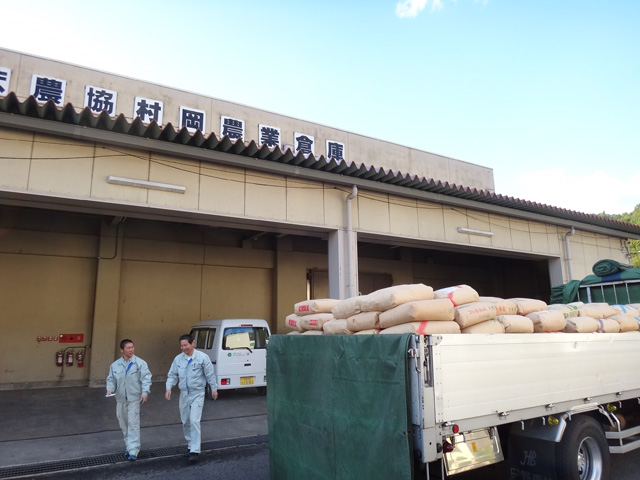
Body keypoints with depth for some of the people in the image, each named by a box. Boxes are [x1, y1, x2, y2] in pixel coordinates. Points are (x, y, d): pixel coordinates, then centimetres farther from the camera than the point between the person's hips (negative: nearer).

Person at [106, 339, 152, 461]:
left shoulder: (140, 363, -6)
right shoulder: (115, 365, 5)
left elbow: (146, 379, -9)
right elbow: (111, 379, 10)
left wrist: (145, 392, -19)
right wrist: (110, 389, -9)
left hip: (134, 398, -4)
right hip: (120, 399, 4)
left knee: (133, 423, -8)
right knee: (123, 424, 14)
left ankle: (133, 450, -3)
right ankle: (129, 446, 31)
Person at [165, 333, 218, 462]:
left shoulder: (202, 357, -11)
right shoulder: (178, 359, 2)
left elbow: (210, 374, -5)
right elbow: (172, 375, 7)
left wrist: (214, 389, -1)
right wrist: (169, 388, -7)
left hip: (197, 394, -5)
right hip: (184, 394, 5)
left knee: (194, 421, -13)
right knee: (185, 421, 14)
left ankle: (194, 451, -9)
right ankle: (191, 443, 33)